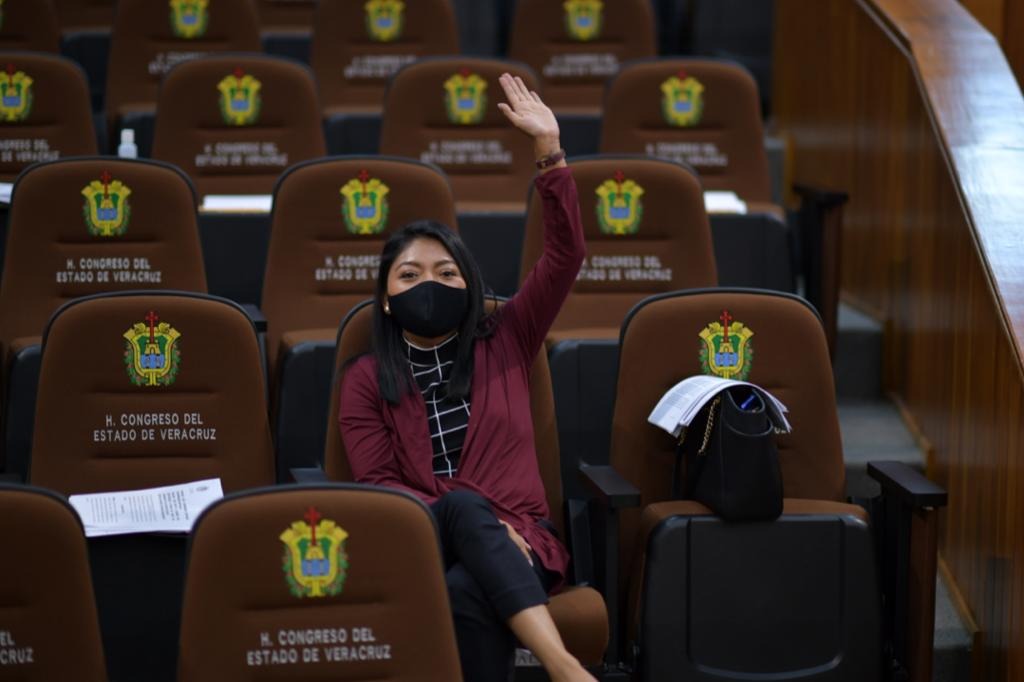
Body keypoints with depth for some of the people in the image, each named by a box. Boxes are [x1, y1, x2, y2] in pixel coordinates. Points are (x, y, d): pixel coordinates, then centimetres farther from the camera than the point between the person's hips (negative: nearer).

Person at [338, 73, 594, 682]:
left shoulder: (503, 345, 16)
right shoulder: (366, 379, 14)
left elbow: (565, 256, 6)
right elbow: (377, 484, 2)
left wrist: (551, 151, -4)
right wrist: (480, 521, -14)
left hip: (517, 539, 1)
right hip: (421, 540, -1)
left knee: (468, 591, -38)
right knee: (464, 504, -39)